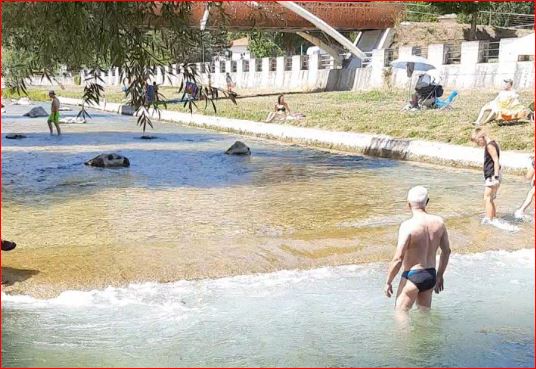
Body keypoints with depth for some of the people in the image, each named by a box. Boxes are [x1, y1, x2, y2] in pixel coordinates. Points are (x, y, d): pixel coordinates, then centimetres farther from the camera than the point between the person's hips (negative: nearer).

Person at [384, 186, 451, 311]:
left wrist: (388, 282, -8)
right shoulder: (439, 222, -2)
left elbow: (398, 259, -20)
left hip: (412, 277, -6)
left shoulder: (407, 226, -20)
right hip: (431, 276, 6)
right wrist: (439, 275, 22)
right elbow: (446, 251, 9)